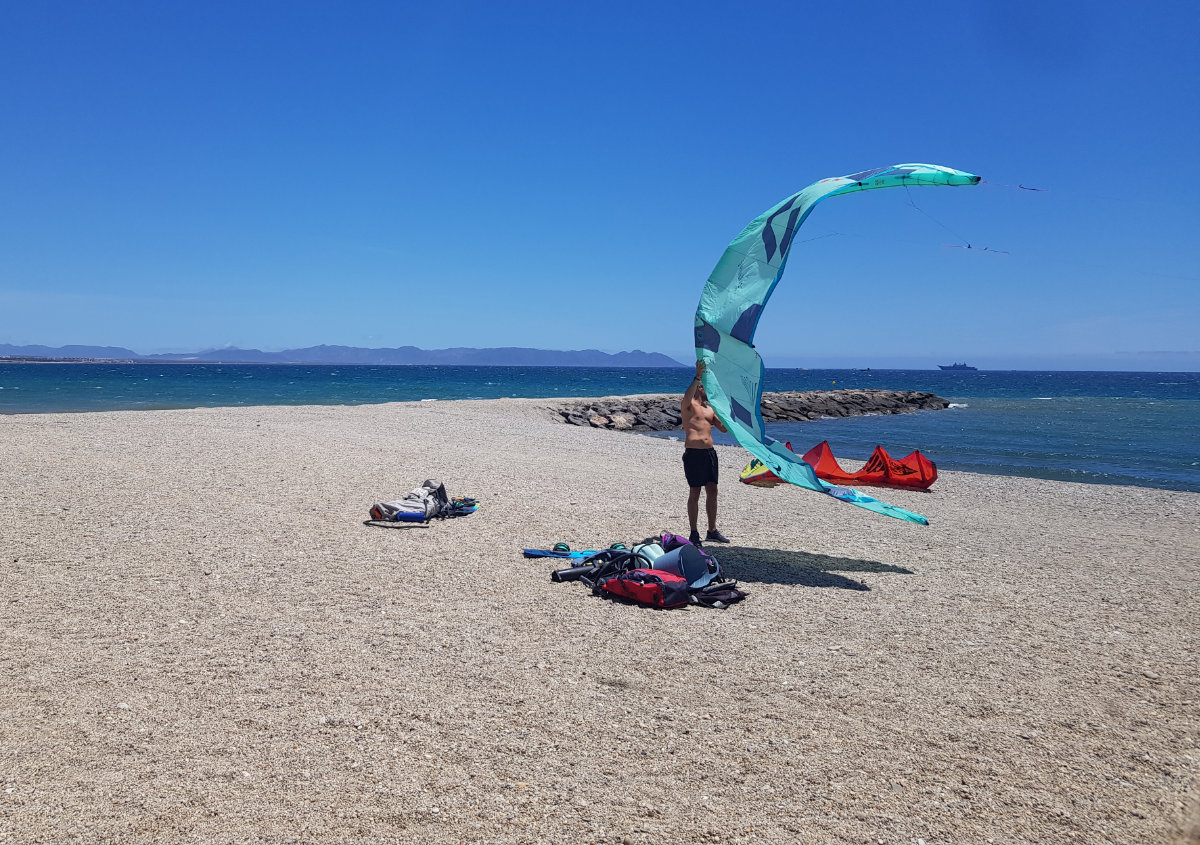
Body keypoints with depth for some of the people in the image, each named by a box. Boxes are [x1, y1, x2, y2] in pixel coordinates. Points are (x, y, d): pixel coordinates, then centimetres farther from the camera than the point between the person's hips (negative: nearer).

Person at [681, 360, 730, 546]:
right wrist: (698, 376, -28)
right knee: (694, 493, -1)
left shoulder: (709, 409, 20)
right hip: (693, 452, -7)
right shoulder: (688, 405, -1)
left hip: (709, 452, 7)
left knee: (712, 491, 7)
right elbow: (687, 397, -25)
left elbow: (724, 427, 16)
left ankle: (712, 531, 17)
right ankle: (694, 533, 7)